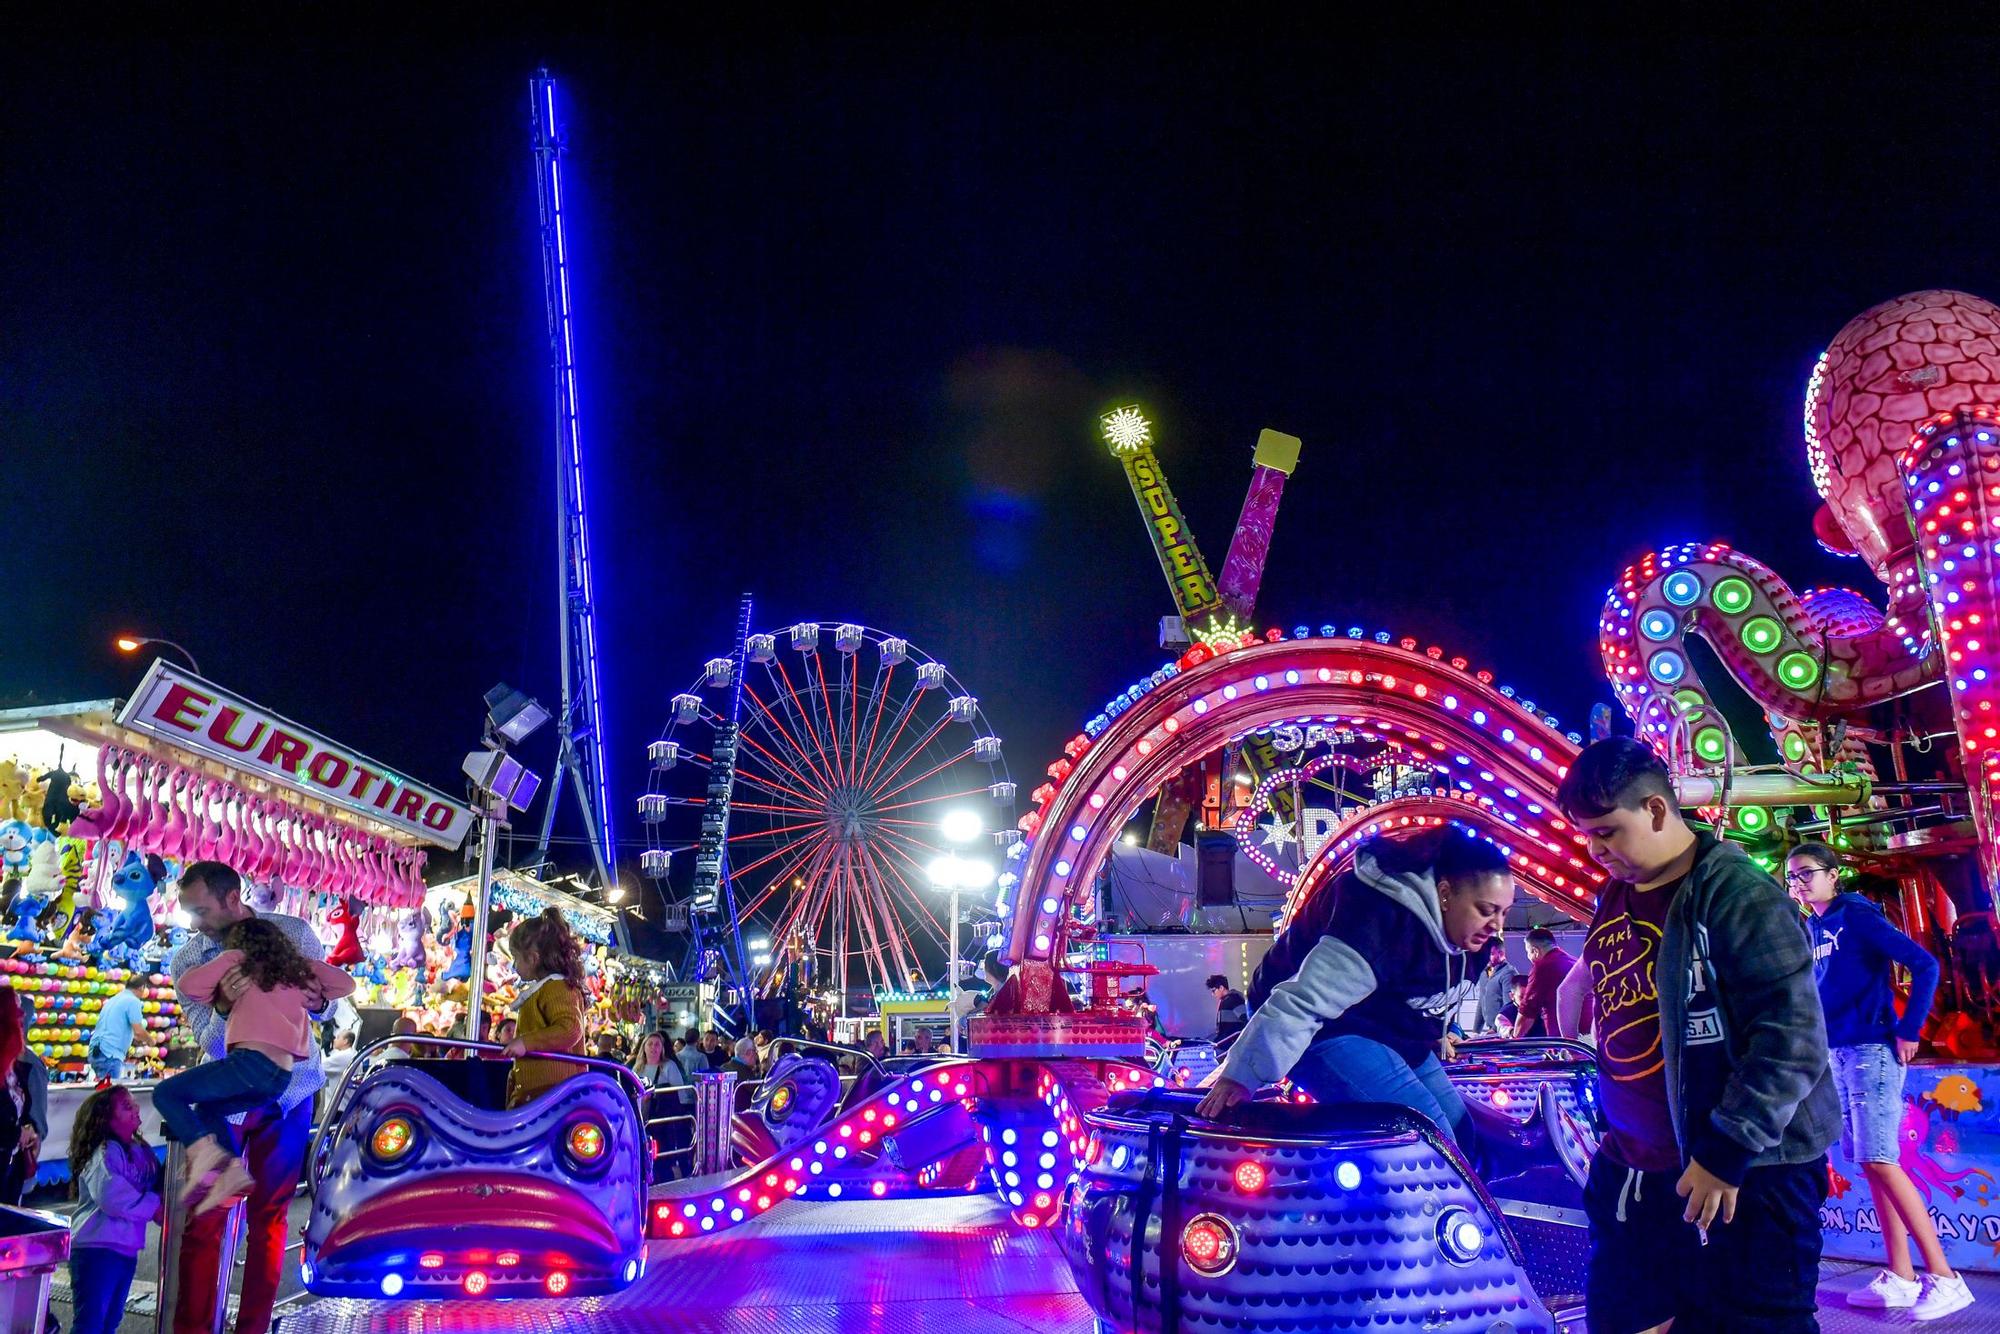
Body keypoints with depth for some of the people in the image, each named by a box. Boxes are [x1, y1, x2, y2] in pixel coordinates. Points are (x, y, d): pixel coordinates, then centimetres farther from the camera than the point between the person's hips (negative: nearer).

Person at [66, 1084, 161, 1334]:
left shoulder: (141, 1151, 11)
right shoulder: (105, 1152, -13)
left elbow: (158, 1186, 11)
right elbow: (110, 1194, -26)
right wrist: (152, 1206, -17)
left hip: (126, 1249, 8)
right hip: (96, 1248, -8)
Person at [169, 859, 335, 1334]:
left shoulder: (293, 933, -9)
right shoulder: (186, 961, -9)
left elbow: (328, 1004, -3)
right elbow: (211, 1044, -13)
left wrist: (317, 1002, -27)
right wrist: (224, 1006, -34)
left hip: (289, 1093, 0)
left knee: (268, 1217, 8)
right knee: (203, 1219, -1)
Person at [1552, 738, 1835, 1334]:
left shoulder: (1737, 894, -15)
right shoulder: (1614, 896, 8)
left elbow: (1792, 1038, -20)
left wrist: (1726, 1152, -21)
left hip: (1742, 1177, -7)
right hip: (1631, 1172, 8)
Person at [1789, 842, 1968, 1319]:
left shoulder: (1857, 915, -8)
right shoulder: (1812, 929, 13)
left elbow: (1924, 964, -14)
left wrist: (1909, 1030, -14)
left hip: (1871, 1050, -8)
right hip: (1836, 1055, 8)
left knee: (1879, 1161, -12)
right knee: (1871, 1164, 8)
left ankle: (1944, 1278, -5)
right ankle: (1900, 1278, 13)